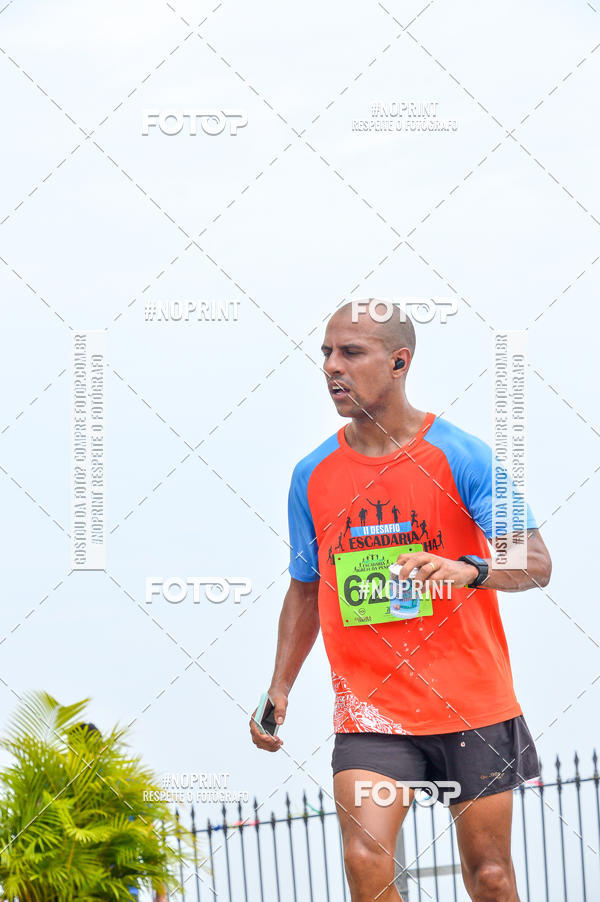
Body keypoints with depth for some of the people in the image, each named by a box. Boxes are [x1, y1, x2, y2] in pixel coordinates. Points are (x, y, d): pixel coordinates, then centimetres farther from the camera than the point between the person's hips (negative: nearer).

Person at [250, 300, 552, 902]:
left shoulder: (460, 456, -6)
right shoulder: (312, 475, 5)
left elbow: (535, 563, -12)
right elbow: (305, 590, 17)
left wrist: (469, 570, -32)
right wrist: (278, 690, 9)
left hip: (472, 706, -1)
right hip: (369, 711, 2)